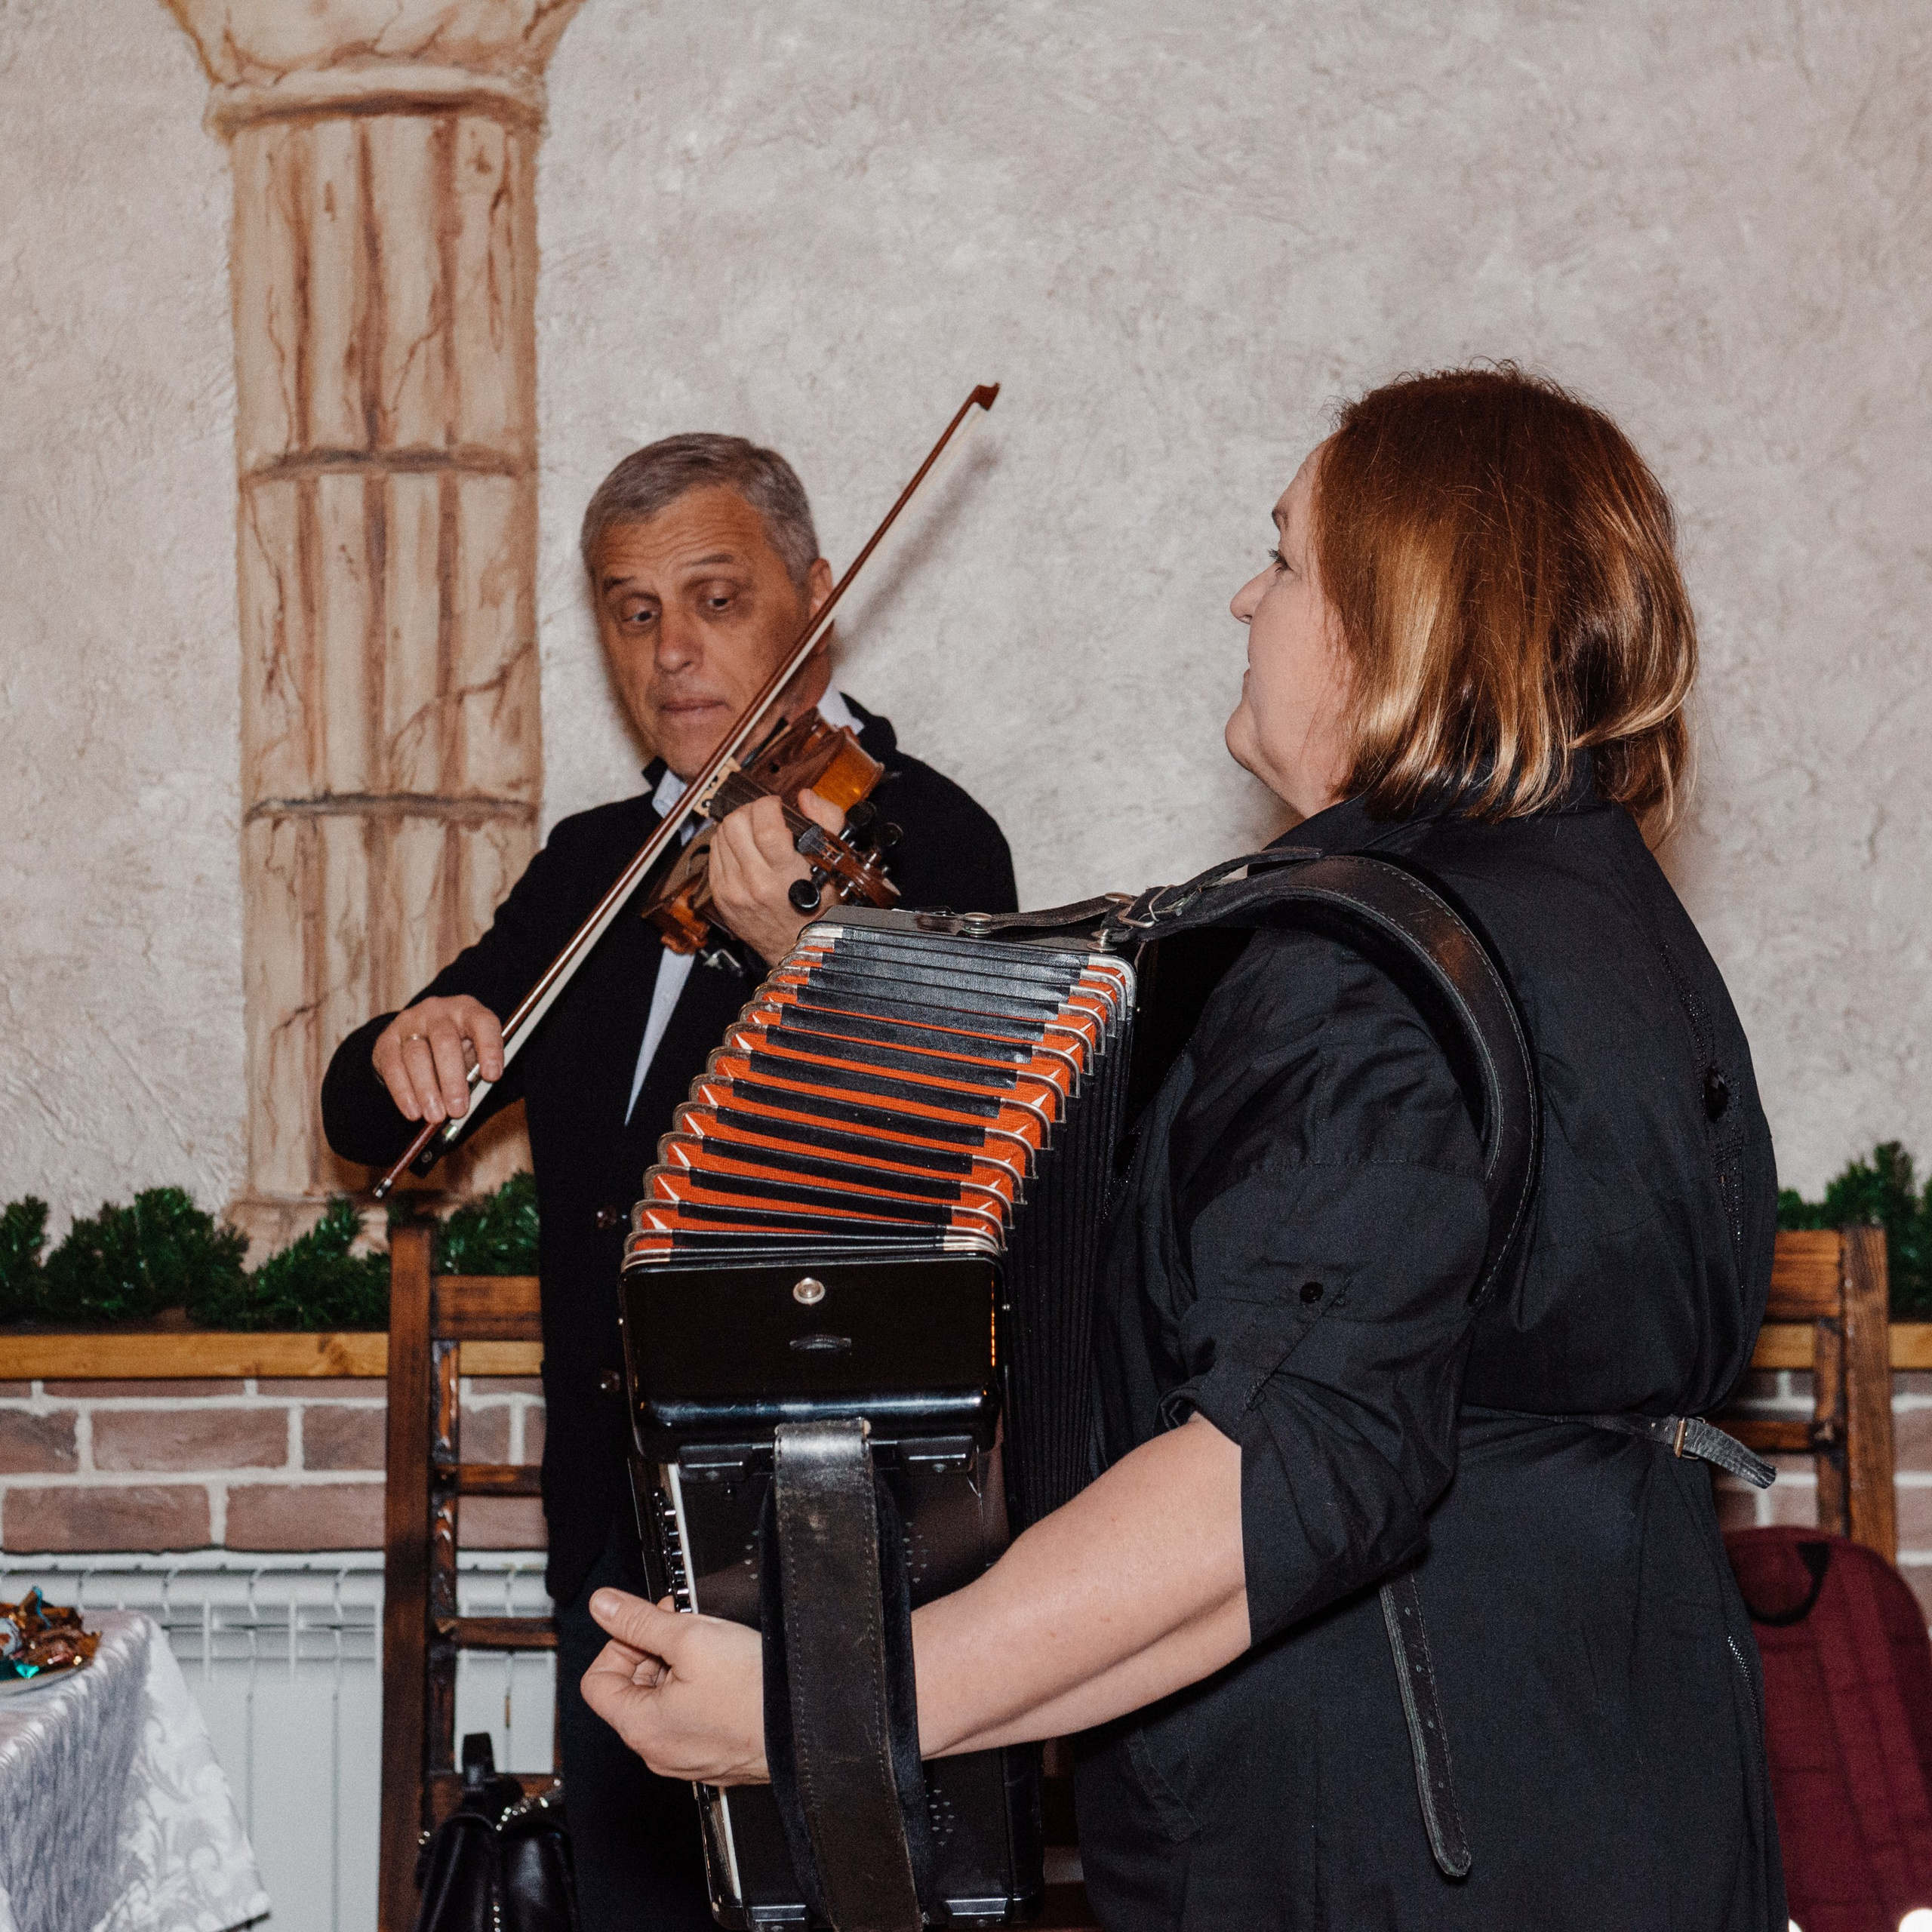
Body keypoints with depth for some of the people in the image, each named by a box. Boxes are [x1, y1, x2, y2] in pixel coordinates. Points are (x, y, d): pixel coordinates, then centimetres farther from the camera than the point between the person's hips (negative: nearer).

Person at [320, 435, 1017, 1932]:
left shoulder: (923, 841, -7)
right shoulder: (593, 867, 13)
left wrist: (807, 956, -40)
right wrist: (408, 1050, -10)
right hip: (618, 1521, 7)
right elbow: (368, 1122, 14)